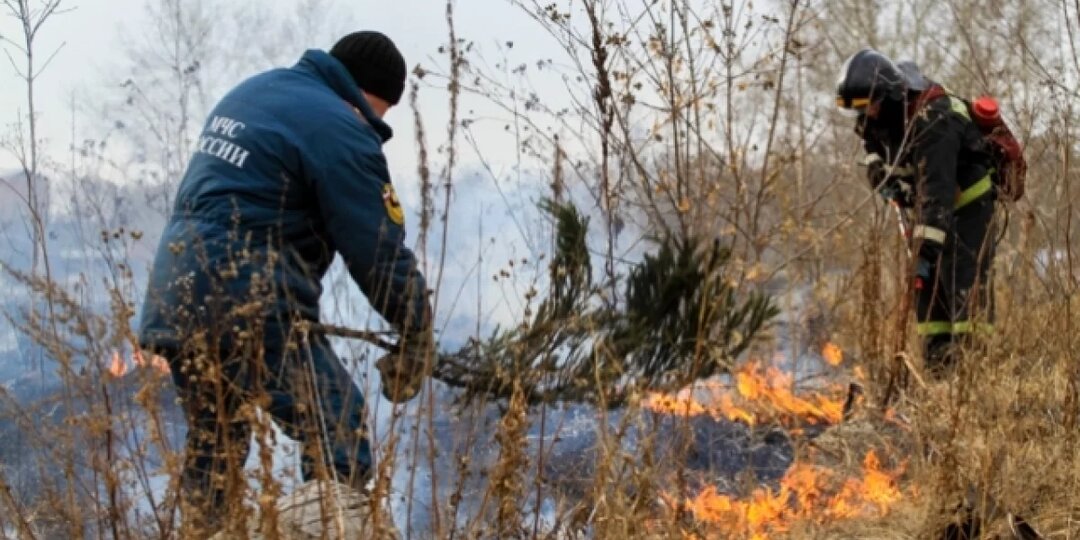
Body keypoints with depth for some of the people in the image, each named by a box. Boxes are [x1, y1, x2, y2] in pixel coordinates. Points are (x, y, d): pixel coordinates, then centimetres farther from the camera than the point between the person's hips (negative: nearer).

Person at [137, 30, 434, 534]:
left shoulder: (250, 92, 19)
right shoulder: (340, 130, -9)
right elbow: (379, 251, -9)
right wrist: (418, 335, 2)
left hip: (173, 298, 9)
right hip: (249, 305, -9)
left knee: (213, 448, 21)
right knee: (337, 445, -6)